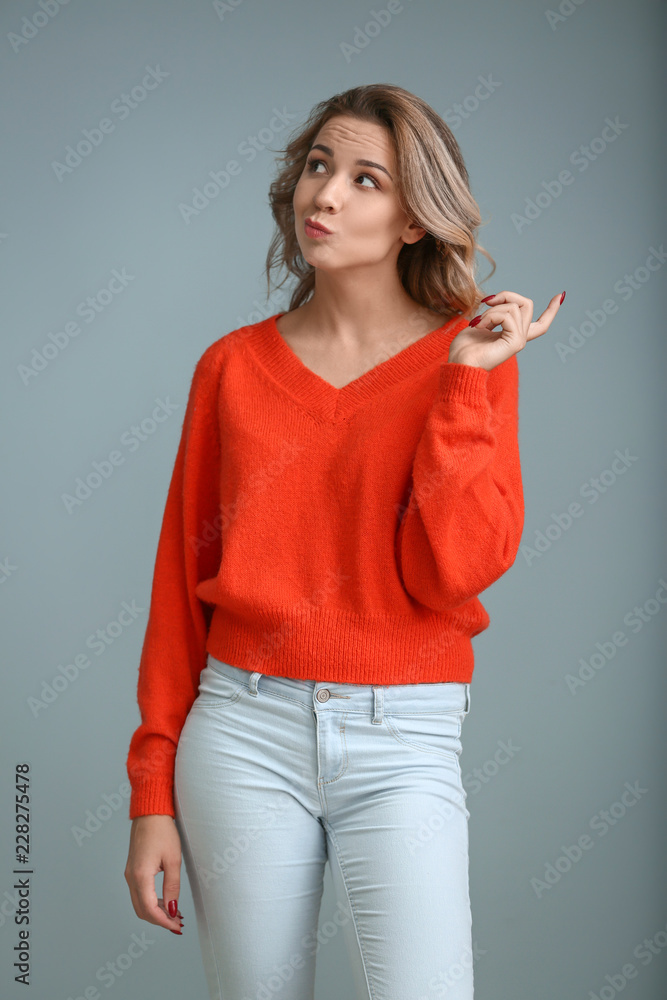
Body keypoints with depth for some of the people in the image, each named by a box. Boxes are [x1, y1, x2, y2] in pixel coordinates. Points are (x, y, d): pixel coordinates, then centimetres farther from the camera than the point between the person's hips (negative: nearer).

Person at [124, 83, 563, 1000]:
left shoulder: (470, 356, 1)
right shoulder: (234, 366, 5)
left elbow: (450, 571, -11)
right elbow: (180, 581, 6)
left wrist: (464, 379, -13)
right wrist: (153, 795, 4)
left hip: (404, 747, -1)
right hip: (244, 729, 2)